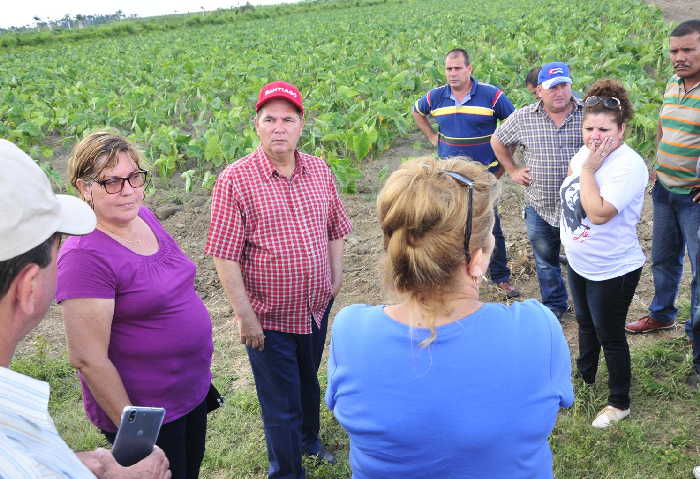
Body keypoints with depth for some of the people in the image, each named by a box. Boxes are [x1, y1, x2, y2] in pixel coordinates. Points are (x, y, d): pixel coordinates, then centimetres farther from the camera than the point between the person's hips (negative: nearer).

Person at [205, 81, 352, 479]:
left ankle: (309, 439, 55)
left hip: (317, 307, 5)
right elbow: (225, 256, -17)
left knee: (309, 383, 28)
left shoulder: (320, 171, -2)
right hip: (269, 317, -5)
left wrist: (336, 278, 6)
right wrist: (245, 316, -17)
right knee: (281, 404, 10)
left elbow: (335, 230, 10)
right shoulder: (235, 180, -17)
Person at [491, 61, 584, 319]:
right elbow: (498, 141, 14)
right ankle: (554, 305, 34)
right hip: (540, 206, 2)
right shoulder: (523, 117, -2)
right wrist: (512, 170, 9)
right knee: (546, 261, 15)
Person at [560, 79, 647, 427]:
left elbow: (598, 213, -35)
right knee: (585, 323, 26)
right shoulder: (585, 154, -1)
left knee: (609, 335, 7)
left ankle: (619, 403, 27)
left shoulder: (629, 165, -26)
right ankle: (585, 376, 48)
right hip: (578, 262, 8)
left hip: (612, 271, -8)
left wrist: (587, 169, -28)